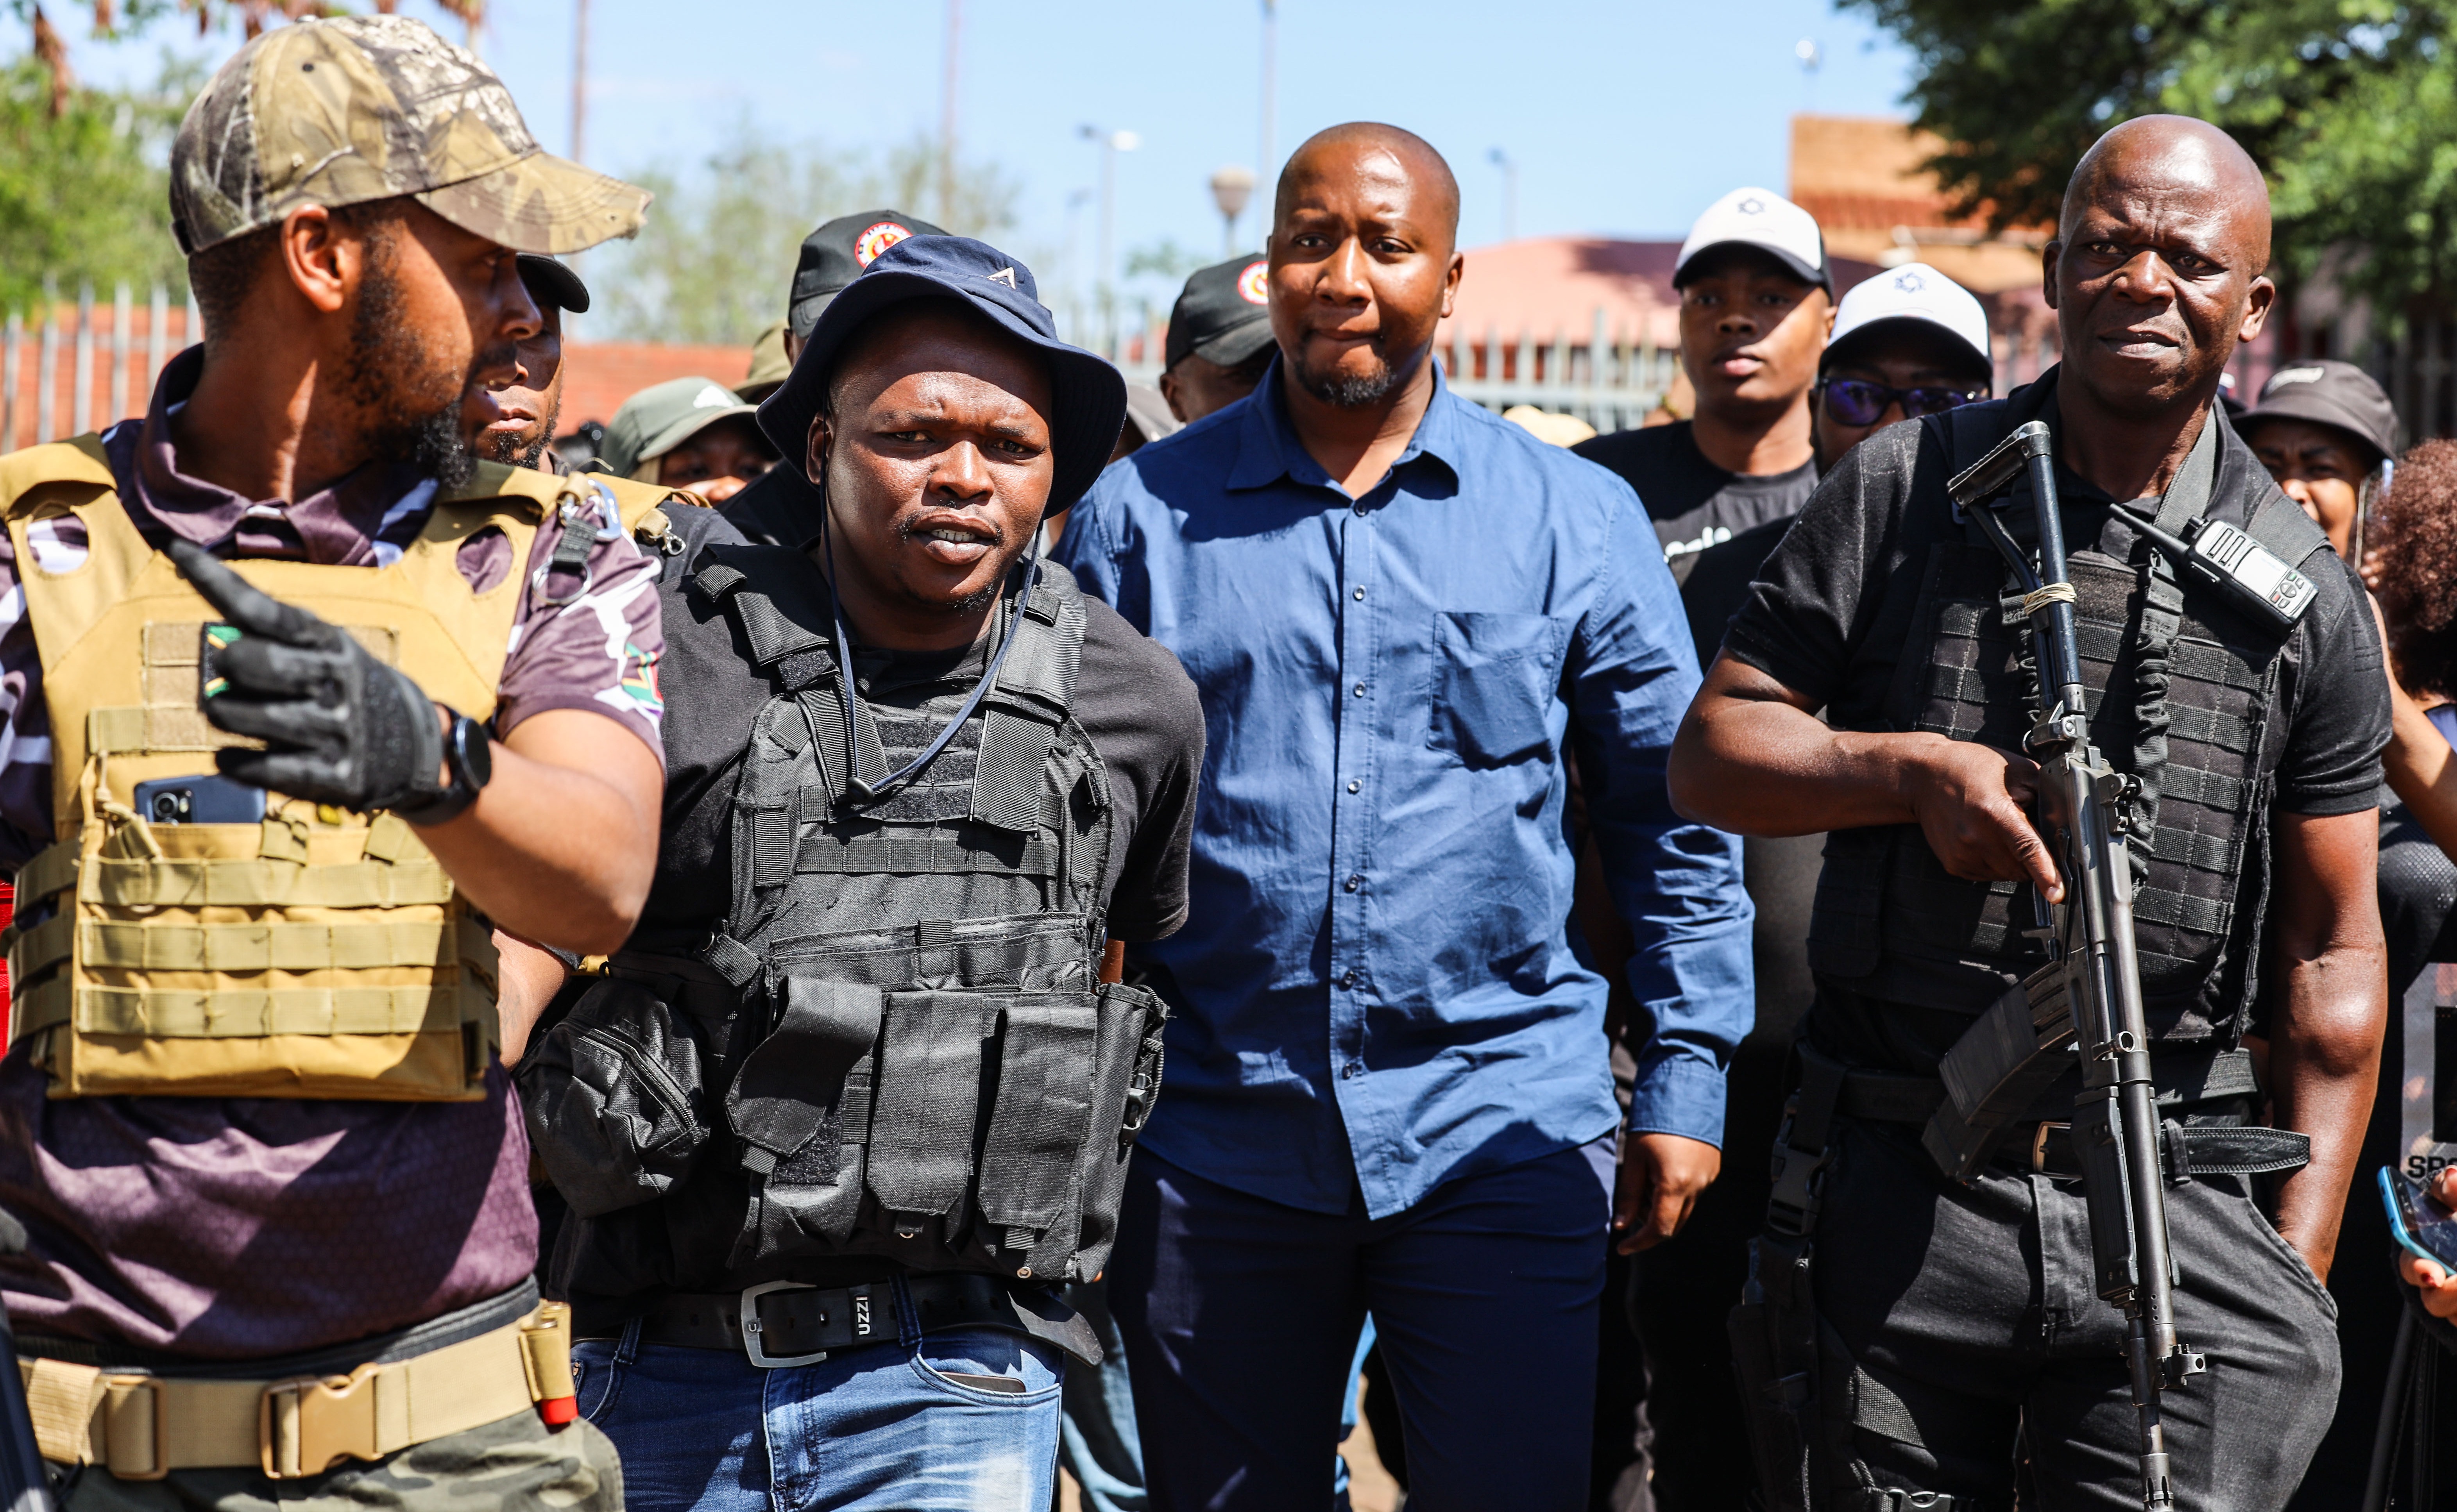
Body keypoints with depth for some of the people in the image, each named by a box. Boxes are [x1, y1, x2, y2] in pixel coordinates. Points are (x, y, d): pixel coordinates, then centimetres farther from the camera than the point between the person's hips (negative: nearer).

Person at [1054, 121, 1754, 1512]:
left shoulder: (1578, 519, 3)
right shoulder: (1141, 512, 3)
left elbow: (1676, 815, 8)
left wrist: (1688, 1080, 3)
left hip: (1502, 1129, -1)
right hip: (1214, 1135, 1)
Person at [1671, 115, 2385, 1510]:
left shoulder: (2306, 592, 6)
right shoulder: (1907, 492, 4)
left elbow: (2335, 952, 8)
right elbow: (1710, 754, 4)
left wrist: (2300, 1267, 3)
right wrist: (1912, 771, -15)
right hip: (1893, 1197, 0)